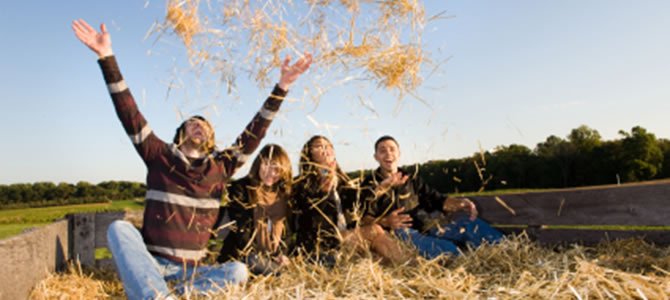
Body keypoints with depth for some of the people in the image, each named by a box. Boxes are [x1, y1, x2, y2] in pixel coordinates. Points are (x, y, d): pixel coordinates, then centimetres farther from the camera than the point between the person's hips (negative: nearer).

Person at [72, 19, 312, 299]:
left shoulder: (220, 166, 7)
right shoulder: (160, 156, 4)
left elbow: (254, 133, 2)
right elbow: (129, 114, -3)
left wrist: (281, 87, -3)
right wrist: (106, 57, -10)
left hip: (189, 271, 1)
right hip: (150, 263, -1)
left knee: (239, 271, -24)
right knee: (119, 228, -28)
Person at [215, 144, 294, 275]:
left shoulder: (281, 195, 11)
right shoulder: (240, 189, -8)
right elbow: (241, 231, -12)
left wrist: (281, 254, 1)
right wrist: (258, 257, -14)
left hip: (269, 256, 6)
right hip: (241, 256, -6)